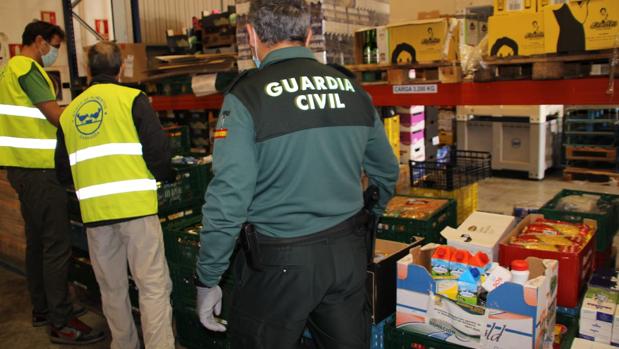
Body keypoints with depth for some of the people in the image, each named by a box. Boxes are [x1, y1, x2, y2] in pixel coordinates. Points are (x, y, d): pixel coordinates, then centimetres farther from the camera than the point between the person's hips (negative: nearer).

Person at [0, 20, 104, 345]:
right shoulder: (28, 69, -12)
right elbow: (56, 115, -17)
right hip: (39, 169, -10)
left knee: (37, 240, 16)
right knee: (57, 244, -6)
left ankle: (42, 309, 27)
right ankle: (61, 323, 0)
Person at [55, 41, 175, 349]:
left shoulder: (68, 113, 14)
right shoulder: (133, 99, -1)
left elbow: (63, 173, 16)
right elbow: (158, 152, -10)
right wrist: (165, 176, 10)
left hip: (94, 212, 5)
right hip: (136, 207, -4)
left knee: (112, 289, 16)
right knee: (153, 286, 0)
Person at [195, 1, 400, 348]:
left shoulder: (246, 97, -13)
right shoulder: (353, 89, 2)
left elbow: (228, 198, -17)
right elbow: (387, 173, 11)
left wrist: (207, 281, -6)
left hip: (281, 261, -4)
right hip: (349, 254, 5)